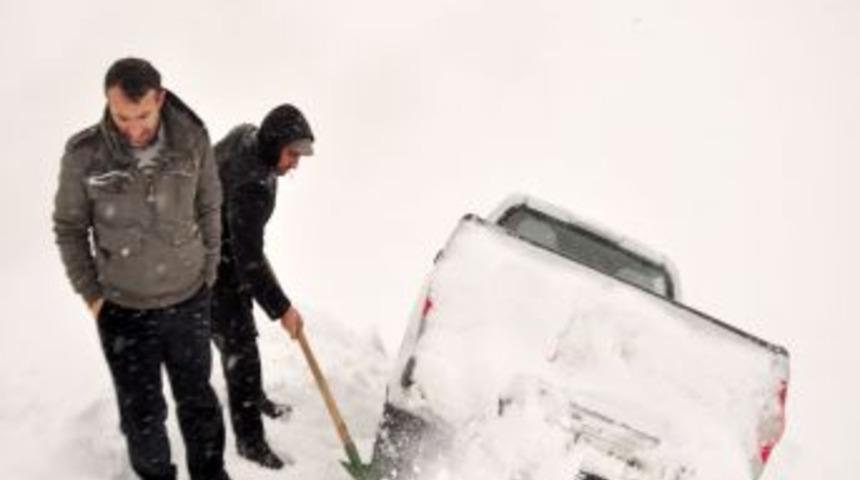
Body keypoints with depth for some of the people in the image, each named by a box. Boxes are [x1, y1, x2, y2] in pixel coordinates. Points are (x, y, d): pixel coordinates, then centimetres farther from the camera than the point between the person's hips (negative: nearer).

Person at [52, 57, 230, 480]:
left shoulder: (192, 140, -13)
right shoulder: (84, 155, -18)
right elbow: (69, 228, -4)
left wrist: (209, 274, 6)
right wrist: (92, 294, -3)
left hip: (189, 302, 1)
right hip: (123, 310, -1)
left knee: (197, 398, 19)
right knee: (142, 412, 13)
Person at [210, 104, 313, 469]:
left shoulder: (246, 134, -7)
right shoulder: (250, 186, -36)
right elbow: (249, 260, -33)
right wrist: (281, 308, -26)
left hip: (228, 251, 10)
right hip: (215, 270, -10)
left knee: (242, 332, 25)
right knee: (240, 348, -1)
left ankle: (253, 397, 47)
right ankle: (249, 441, 12)